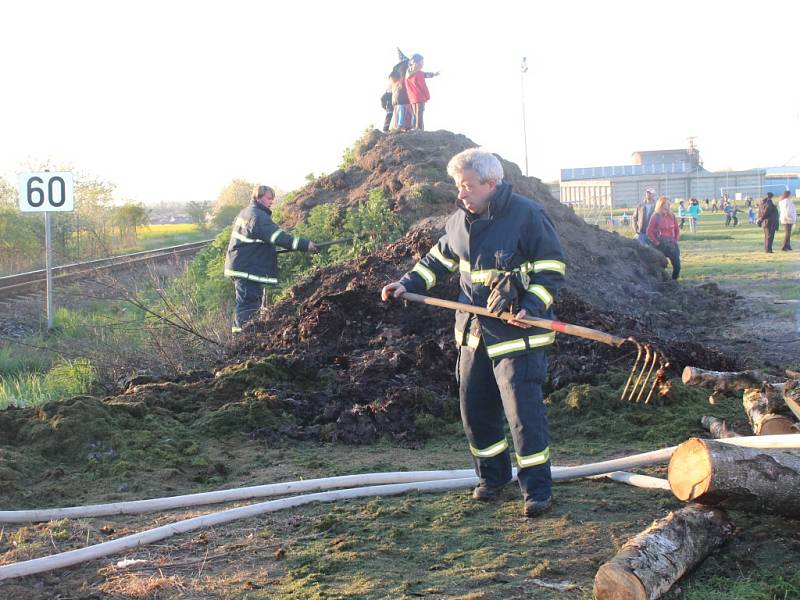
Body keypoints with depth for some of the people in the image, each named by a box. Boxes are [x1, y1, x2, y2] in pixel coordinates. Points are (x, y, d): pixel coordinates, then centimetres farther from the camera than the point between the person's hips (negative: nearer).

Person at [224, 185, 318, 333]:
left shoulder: (246, 212, 16)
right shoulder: (258, 217, -18)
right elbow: (278, 236, -28)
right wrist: (304, 244, -31)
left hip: (240, 268, 11)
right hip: (248, 270, -11)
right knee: (249, 305, -10)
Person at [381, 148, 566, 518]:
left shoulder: (527, 214, -12)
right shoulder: (460, 220, 7)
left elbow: (552, 267, -9)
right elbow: (439, 259, 21)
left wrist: (531, 307, -20)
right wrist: (408, 284, 9)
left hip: (516, 331, -7)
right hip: (474, 330, 7)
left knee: (524, 410, -9)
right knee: (474, 407, 11)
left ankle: (537, 490, 0)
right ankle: (492, 477, 28)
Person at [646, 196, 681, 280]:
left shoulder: (672, 216, 7)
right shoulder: (656, 217, -5)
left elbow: (677, 229, 17)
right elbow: (649, 231, -7)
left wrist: (676, 240, 6)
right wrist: (656, 242, -9)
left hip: (672, 244, 4)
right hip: (661, 245, -4)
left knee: (677, 266, -2)